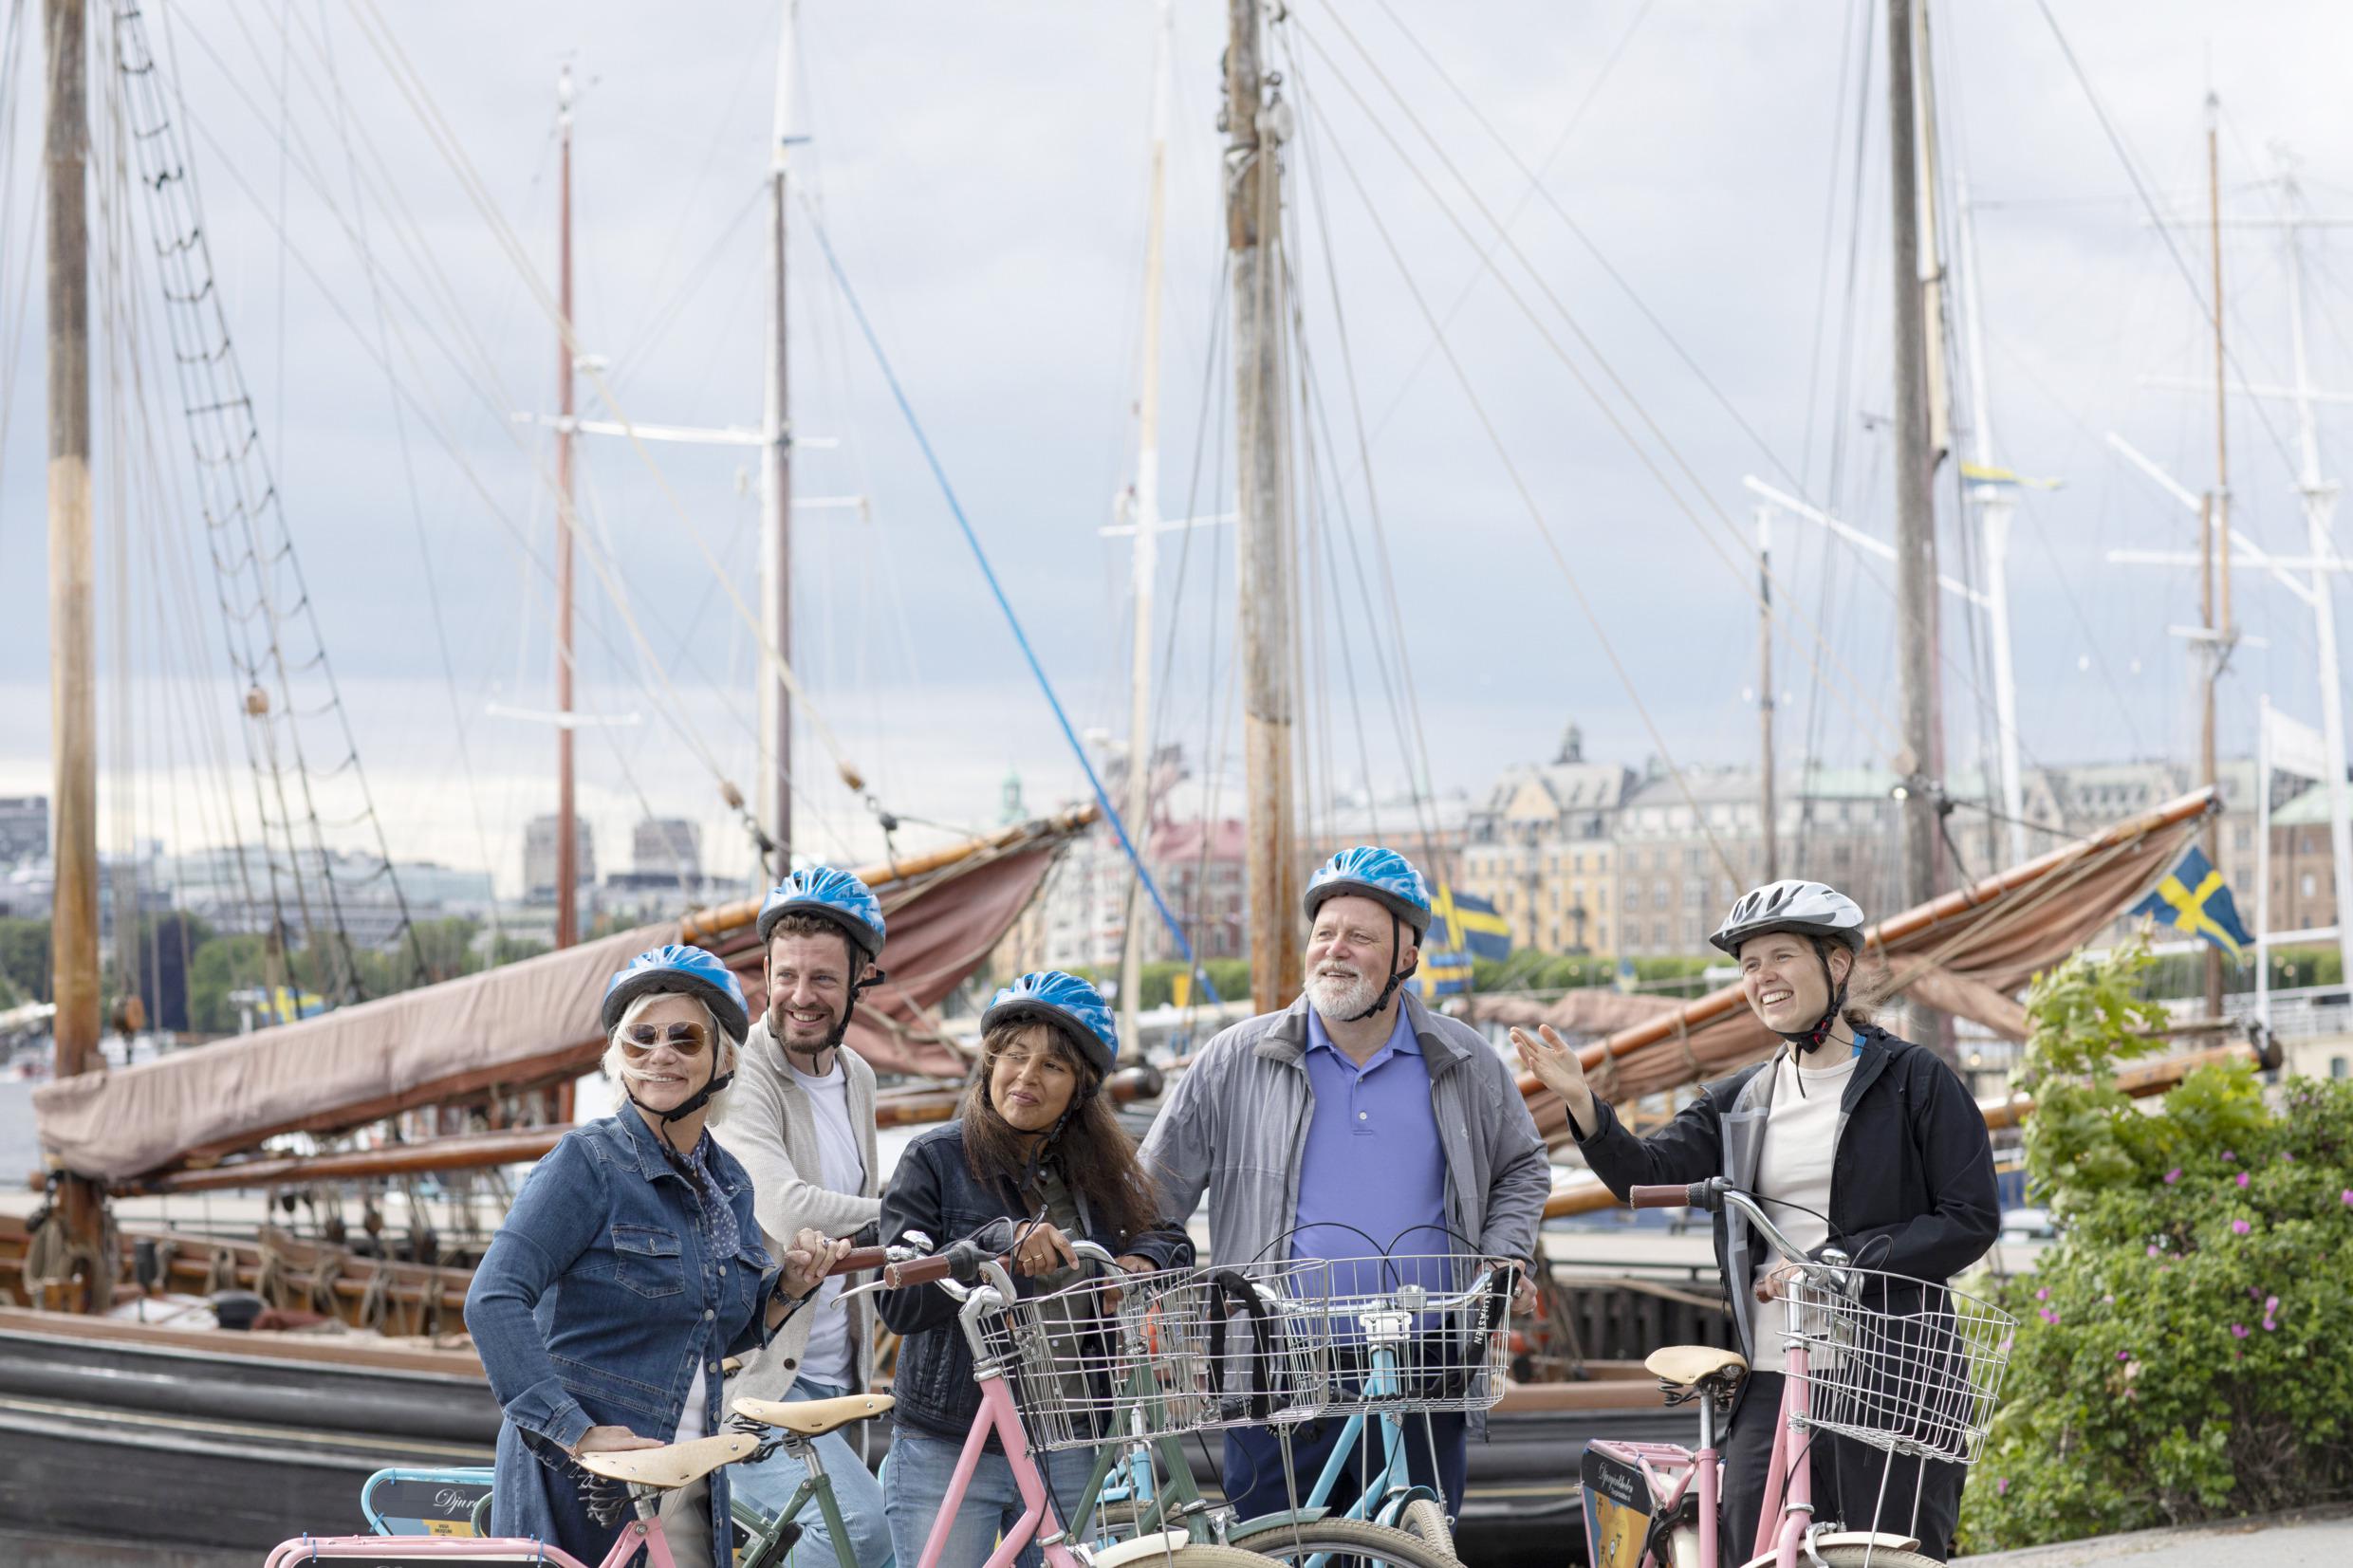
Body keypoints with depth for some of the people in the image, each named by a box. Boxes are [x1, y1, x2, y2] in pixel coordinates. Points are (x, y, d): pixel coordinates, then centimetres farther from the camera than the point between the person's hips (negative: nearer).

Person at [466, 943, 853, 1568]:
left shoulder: (730, 1185, 10)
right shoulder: (588, 1161, -10)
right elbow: (494, 1301, -21)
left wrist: (788, 1287, 2)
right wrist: (578, 1433, -27)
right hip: (582, 1490, -6)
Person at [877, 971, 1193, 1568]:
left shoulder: (1100, 1170, 8)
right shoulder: (936, 1160, -5)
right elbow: (899, 1303, -14)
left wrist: (1142, 1260, -6)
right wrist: (1002, 1241, -26)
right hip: (949, 1454, -4)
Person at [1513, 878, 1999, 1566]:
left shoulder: (1914, 1079, 1)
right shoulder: (1739, 1102, 15)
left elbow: (1970, 1220, -5)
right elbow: (1650, 1171, 1)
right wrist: (1581, 1102, -18)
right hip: (1772, 1385, 4)